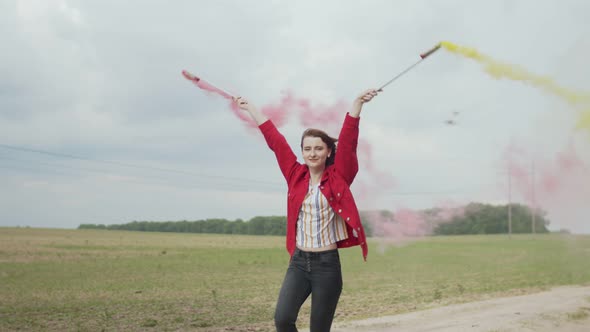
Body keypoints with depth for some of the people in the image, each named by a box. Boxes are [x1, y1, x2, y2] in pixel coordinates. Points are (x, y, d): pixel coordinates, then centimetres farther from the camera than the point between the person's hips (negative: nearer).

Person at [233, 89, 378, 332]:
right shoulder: (296, 175, 6)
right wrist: (250, 108, 19)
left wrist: (358, 103, -17)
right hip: (298, 262, 2)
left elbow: (348, 140, -9)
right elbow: (274, 138, 11)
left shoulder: (338, 178, -1)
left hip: (327, 264, -2)